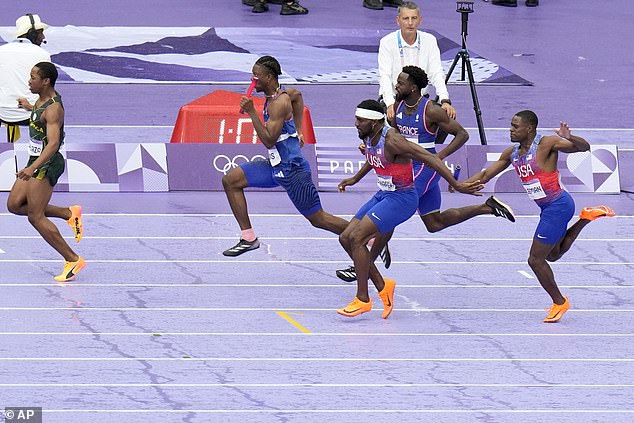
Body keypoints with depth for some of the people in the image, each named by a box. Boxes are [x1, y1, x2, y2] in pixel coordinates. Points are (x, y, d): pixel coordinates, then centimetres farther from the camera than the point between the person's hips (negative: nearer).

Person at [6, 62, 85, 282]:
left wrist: (33, 168, -42)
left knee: (35, 217, -8)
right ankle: (68, 213, 12)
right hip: (36, 162, 10)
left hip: (47, 164, -10)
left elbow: (53, 143, -32)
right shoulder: (41, 101, 7)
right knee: (14, 204, 6)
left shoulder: (53, 109, -22)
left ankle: (72, 260, -2)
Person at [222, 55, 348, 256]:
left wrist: (252, 112, -24)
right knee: (231, 180, 4)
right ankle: (248, 238, 6)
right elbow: (297, 95, 31)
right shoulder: (284, 93, 6)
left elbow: (269, 140, -24)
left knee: (318, 218, -3)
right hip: (276, 166, 10)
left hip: (292, 170, -10)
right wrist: (296, 130, 29)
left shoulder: (279, 103, -21)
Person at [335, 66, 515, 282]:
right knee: (435, 223, 17)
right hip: (410, 168, 9)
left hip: (425, 169, -9)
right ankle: (489, 206, 28)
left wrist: (440, 156, -22)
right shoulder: (398, 106, 3)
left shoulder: (431, 110, -18)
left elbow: (462, 134, -12)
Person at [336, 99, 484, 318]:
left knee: (357, 238, -18)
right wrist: (355, 178, 39)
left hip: (401, 198, -10)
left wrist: (456, 185, -31)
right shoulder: (368, 138, 3)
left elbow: (429, 158, -27)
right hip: (383, 195, 10)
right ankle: (382, 286, 14)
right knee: (346, 238, 5)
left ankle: (362, 299, -8)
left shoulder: (391, 140, -24)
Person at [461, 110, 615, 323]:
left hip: (558, 205, -9)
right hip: (548, 207, 9)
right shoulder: (512, 153, 6)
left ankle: (559, 302, 13)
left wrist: (569, 138, -42)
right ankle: (586, 217, 27)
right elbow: (486, 174, 13)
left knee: (536, 259, -4)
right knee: (552, 254, 25)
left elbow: (584, 147, -20)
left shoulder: (546, 144, -16)